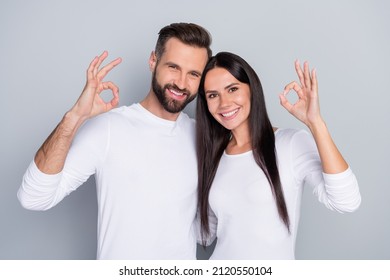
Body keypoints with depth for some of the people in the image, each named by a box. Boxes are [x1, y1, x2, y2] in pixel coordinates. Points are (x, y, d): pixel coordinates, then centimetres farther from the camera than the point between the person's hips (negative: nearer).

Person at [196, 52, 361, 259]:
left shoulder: (293, 143, -15)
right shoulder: (213, 157, -1)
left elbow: (346, 202, -28)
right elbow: (206, 234, 3)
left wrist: (315, 123, -32)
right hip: (221, 263, 4)